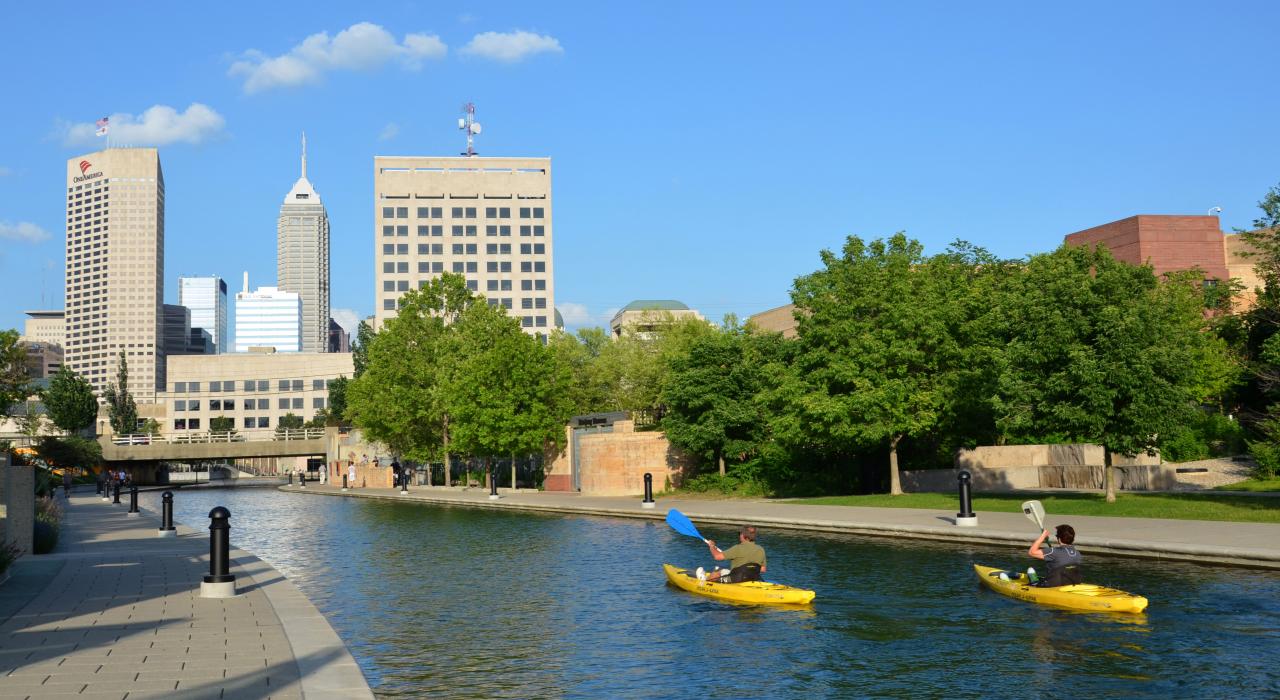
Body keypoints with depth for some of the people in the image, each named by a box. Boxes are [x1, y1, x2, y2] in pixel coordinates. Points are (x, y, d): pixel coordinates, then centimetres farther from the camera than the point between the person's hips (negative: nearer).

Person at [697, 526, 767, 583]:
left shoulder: (738, 548, -22)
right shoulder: (760, 550, -3)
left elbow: (717, 556, -20)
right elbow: (763, 569, 6)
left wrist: (712, 546, 1)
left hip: (737, 581, -6)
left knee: (718, 572, 22)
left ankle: (705, 578, 53)